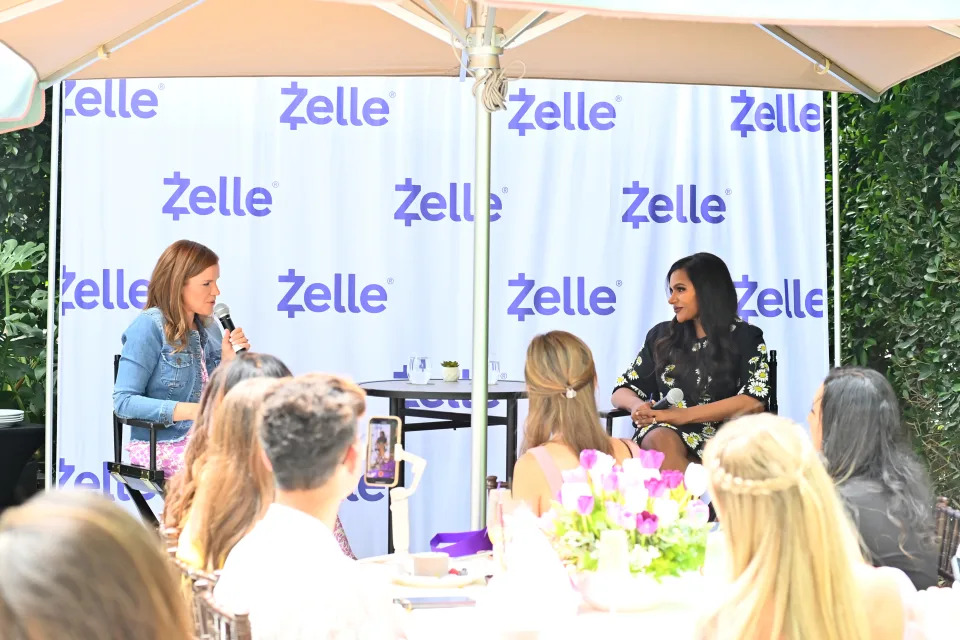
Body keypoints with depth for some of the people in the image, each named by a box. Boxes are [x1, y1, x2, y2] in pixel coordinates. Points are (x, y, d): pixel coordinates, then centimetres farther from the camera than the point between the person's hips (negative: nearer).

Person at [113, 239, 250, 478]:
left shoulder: (209, 329, 14)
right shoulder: (149, 326, -6)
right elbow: (124, 401, -14)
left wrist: (229, 361, 1)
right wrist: (191, 411, -23)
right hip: (161, 447, -6)